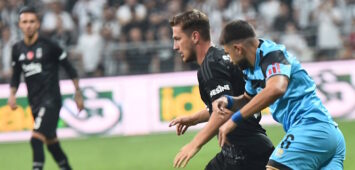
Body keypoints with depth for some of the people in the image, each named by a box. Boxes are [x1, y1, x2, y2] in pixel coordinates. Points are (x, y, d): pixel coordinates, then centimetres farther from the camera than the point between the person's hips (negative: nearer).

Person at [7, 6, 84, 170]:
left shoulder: (48, 46, -8)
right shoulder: (17, 49, 7)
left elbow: (69, 69, -1)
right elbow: (16, 75, 19)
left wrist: (78, 94, -1)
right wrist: (12, 94, 2)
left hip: (51, 100, -6)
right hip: (35, 102, 6)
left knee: (37, 138, -21)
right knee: (51, 142, 14)